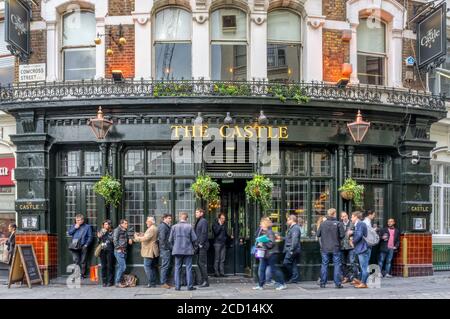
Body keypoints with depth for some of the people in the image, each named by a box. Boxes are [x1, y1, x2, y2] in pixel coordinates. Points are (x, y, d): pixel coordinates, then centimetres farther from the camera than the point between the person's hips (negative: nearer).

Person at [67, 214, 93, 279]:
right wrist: (75, 228, -2)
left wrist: (86, 245, -8)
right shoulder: (73, 226, 19)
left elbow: (90, 237, 2)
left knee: (83, 261, -1)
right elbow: (69, 233, 8)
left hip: (83, 246, -2)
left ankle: (82, 274, 5)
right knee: (76, 261, -4)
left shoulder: (87, 227, 7)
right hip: (75, 246, 2)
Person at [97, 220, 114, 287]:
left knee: (110, 266, -2)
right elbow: (99, 241, 15)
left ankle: (110, 282, 4)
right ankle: (104, 281, 10)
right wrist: (99, 237, -5)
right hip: (102, 251, 4)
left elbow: (113, 240, -10)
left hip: (109, 251, -4)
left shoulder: (112, 232, 0)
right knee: (103, 266, 4)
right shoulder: (101, 231, 13)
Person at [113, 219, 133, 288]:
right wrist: (119, 248, -14)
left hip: (124, 251, 8)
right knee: (123, 266, -12)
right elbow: (115, 240, -13)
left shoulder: (125, 231, 16)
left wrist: (129, 239, 6)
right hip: (119, 251, -8)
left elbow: (127, 237, 28)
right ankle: (118, 282, -6)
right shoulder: (117, 230, -8)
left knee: (120, 267, 10)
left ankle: (117, 282, 14)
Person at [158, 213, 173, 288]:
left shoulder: (166, 226, 20)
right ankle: (163, 283, -5)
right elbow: (162, 238, -20)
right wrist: (164, 247, -18)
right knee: (165, 266, -8)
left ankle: (166, 281, 19)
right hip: (165, 249, -10)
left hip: (167, 249, 10)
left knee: (167, 266, 13)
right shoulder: (163, 226, -12)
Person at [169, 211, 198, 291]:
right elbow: (194, 239, -5)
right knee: (188, 268, 3)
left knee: (177, 268, 8)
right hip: (188, 251, -1)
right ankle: (190, 286, 3)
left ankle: (177, 286, 7)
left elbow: (170, 240, 1)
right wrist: (192, 246, 14)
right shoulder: (190, 226, -6)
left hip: (177, 250, 2)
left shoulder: (174, 227, -1)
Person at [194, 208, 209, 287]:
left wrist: (201, 243, -19)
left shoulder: (204, 221, -10)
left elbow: (204, 233, -17)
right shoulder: (198, 221, 19)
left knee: (202, 262, -10)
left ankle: (206, 281, -7)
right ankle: (203, 280, 17)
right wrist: (197, 244, 14)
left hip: (203, 245, -10)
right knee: (199, 262, 11)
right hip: (199, 245, 10)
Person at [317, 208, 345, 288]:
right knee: (337, 265, 5)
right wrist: (337, 237, 10)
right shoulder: (338, 223, -9)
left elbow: (318, 234, 1)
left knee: (324, 265, 8)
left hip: (325, 249, 2)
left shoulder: (323, 224, -3)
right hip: (336, 248, -2)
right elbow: (342, 235, -10)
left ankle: (323, 283, 10)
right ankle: (338, 283, 3)